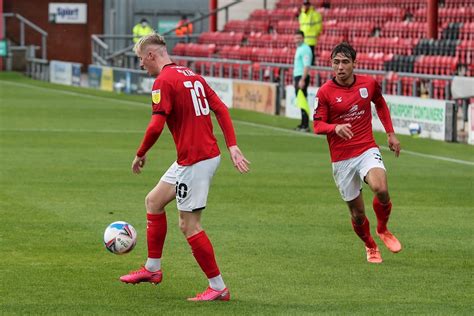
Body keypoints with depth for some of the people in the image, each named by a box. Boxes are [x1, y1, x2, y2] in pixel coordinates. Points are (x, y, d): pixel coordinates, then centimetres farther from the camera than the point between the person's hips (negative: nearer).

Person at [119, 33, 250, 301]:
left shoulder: (164, 81, -13)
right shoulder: (192, 75, 14)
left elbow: (156, 126, -21)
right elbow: (221, 109, 9)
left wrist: (140, 155, -5)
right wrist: (233, 147, 5)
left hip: (195, 160, -10)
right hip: (210, 153, 10)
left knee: (189, 225, -3)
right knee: (154, 201, 21)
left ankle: (218, 288, 1)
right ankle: (152, 269, 30)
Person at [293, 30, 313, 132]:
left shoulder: (305, 49, -13)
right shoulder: (299, 49, 19)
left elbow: (306, 66, -22)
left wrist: (302, 80, -27)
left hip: (302, 78, -10)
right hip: (297, 77, 10)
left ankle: (306, 126, -15)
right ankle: (303, 124, 17)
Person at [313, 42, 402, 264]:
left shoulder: (369, 84, 0)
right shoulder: (325, 92, -8)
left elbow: (381, 104, 20)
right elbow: (318, 125, -6)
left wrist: (390, 133, 16)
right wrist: (336, 128, -27)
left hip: (367, 150, 1)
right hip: (341, 159, 0)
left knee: (381, 189, -27)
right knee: (357, 212, 4)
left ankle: (383, 229, 3)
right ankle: (370, 246, 34)